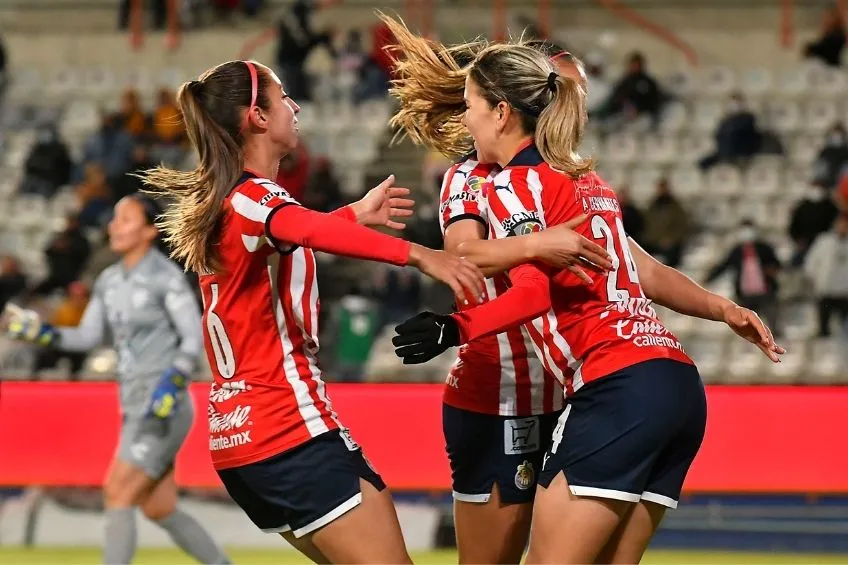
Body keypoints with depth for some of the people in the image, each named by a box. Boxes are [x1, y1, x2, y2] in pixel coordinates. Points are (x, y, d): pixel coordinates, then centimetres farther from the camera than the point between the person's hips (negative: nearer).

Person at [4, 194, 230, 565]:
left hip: (164, 409, -8)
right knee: (159, 511, 10)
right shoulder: (109, 281, 12)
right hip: (135, 409, 8)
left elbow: (194, 339, -12)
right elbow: (88, 336, 13)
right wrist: (42, 334, -1)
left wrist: (171, 385, -24)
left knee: (118, 495, -13)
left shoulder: (166, 277, -10)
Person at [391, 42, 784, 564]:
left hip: (616, 391, -8)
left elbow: (533, 292, -19)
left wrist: (456, 329, -30)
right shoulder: (586, 181, 21)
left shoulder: (512, 186, -3)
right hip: (680, 387, 8)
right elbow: (648, 274, 28)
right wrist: (725, 309, 38)